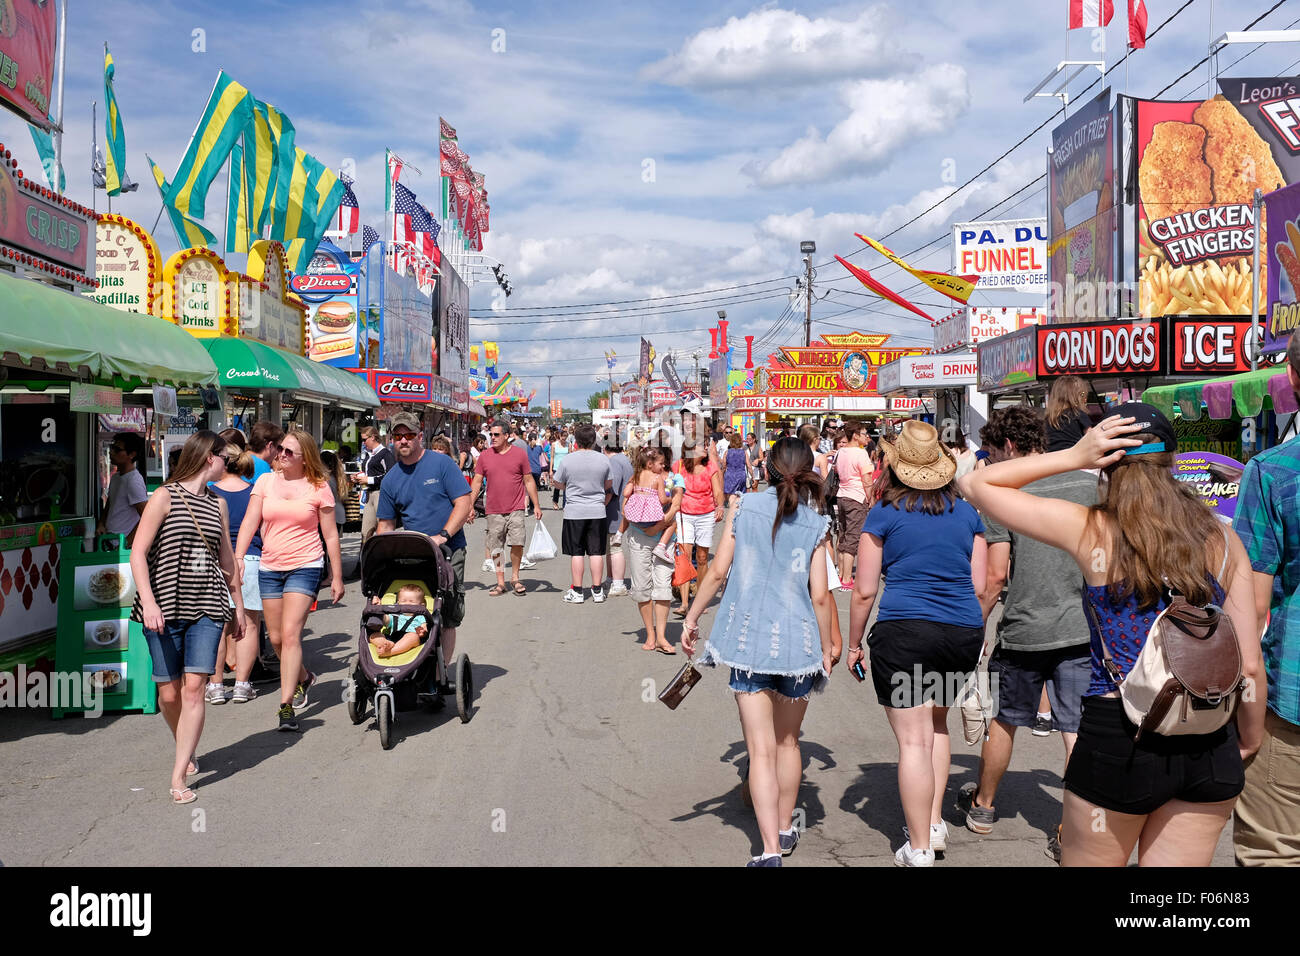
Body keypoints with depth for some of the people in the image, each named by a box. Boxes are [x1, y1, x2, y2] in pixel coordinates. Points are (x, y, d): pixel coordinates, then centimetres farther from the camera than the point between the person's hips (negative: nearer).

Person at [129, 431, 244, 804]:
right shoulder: (165, 497, -4)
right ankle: (187, 750, 33)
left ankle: (179, 777, -3)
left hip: (206, 608, 3)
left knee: (194, 688, -8)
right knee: (169, 693, 5)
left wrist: (238, 604, 24)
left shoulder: (217, 504, 12)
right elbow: (138, 553, -8)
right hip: (165, 608, -3)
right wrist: (148, 602, -18)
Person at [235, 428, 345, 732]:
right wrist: (237, 556, -15)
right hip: (269, 568, 4)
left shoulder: (319, 487, -2)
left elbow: (331, 535, 3)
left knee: (290, 634, -14)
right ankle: (304, 678, 38)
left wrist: (337, 577, 4)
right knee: (276, 638, 10)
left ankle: (286, 707, -11)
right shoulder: (265, 482, 6)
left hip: (305, 566, -4)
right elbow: (250, 522, 1)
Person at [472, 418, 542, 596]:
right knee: (496, 548, 4)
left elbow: (529, 481, 6)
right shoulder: (484, 456, 5)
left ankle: (515, 578, 11)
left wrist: (536, 505, 5)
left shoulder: (520, 454, 2)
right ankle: (500, 583, 15)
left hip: (516, 510, -1)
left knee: (517, 543, -8)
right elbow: (477, 483, 8)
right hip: (494, 511, 2)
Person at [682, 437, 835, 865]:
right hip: (797, 641, 1)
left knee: (761, 750, 2)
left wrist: (691, 618, 7)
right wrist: (827, 649, 8)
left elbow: (718, 571, -3)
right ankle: (785, 830, 35)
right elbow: (820, 596, -4)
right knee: (788, 742, 20)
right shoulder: (814, 524, -2)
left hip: (747, 638, -1)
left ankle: (770, 849, -6)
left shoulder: (743, 507, -1)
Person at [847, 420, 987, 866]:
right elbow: (979, 585, 11)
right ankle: (935, 823, 27)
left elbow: (864, 592, -2)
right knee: (936, 723, 24)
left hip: (903, 629, -4)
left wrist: (853, 645, 9)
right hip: (964, 630, 5)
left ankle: (919, 847, 7)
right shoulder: (967, 512, 9)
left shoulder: (884, 515, -1)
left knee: (914, 739, 1)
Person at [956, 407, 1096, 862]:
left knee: (1004, 721, 15)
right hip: (1082, 627, 3)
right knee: (1077, 728, 7)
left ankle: (982, 805, 34)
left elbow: (996, 574, -14)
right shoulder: (1089, 485, 1)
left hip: (1024, 632, -3)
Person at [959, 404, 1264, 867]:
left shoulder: (1089, 530, -9)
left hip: (1118, 741, -3)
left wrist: (1073, 457, -4)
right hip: (1210, 745, 4)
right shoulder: (1222, 540, 0)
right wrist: (1251, 738, 18)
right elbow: (1248, 664, 2)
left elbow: (975, 484, 0)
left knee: (1086, 858, 17)